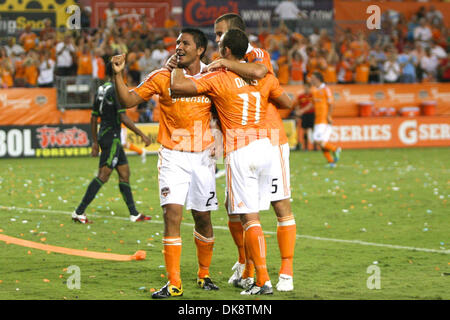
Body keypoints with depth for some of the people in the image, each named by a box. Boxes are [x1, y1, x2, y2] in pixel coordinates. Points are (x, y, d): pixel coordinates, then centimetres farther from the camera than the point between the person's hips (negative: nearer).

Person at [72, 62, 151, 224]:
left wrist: (95, 142, 23)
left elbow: (93, 117, 18)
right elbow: (123, 118, -20)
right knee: (103, 176, -10)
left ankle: (134, 214, 13)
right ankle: (79, 212, -12)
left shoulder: (100, 90, 12)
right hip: (112, 138, -10)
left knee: (124, 173, 11)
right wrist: (142, 134, -15)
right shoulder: (115, 90, -14)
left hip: (103, 137, 10)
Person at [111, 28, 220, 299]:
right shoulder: (162, 78, -2)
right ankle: (174, 284, -10)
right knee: (172, 214, -13)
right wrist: (118, 74, -18)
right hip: (173, 157, -2)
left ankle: (204, 274, 29)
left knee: (203, 218, 8)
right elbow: (129, 100, -4)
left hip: (202, 157, 2)